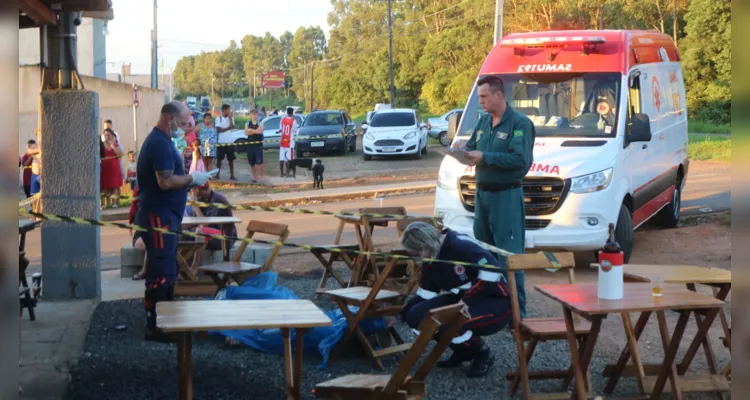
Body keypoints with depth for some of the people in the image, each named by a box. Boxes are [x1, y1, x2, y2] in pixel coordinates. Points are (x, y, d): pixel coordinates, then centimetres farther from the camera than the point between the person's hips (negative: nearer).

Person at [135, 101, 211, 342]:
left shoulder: (160, 140, 16)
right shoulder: (160, 143, -17)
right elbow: (165, 181, -25)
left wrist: (190, 179, 11)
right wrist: (192, 179, -13)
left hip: (165, 216, 11)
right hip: (158, 217, -11)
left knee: (167, 271, 17)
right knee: (161, 273, -7)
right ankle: (154, 327, -2)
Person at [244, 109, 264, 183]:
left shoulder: (260, 123, 3)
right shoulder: (247, 124, 10)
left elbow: (260, 131, -15)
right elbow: (246, 133, -5)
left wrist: (251, 130, -10)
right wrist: (255, 131, -12)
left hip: (258, 144, -3)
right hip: (250, 144, 3)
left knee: (259, 162, -11)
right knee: (252, 163, 6)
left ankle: (260, 177, -4)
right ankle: (254, 177, 17)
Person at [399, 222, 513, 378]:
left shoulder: (460, 245, -25)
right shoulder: (431, 259, 2)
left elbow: (493, 270, -32)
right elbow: (425, 293, 12)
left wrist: (466, 300, -26)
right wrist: (400, 315, 11)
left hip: (497, 301, -9)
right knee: (416, 315, -7)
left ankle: (483, 355, -3)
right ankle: (463, 351, 10)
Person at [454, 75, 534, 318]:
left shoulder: (519, 123, -10)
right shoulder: (483, 122, 13)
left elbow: (520, 159, -20)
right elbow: (470, 146, 21)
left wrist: (485, 157, -20)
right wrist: (467, 153, -4)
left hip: (506, 195, -8)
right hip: (482, 193, 8)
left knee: (510, 254, -8)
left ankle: (517, 310, -4)